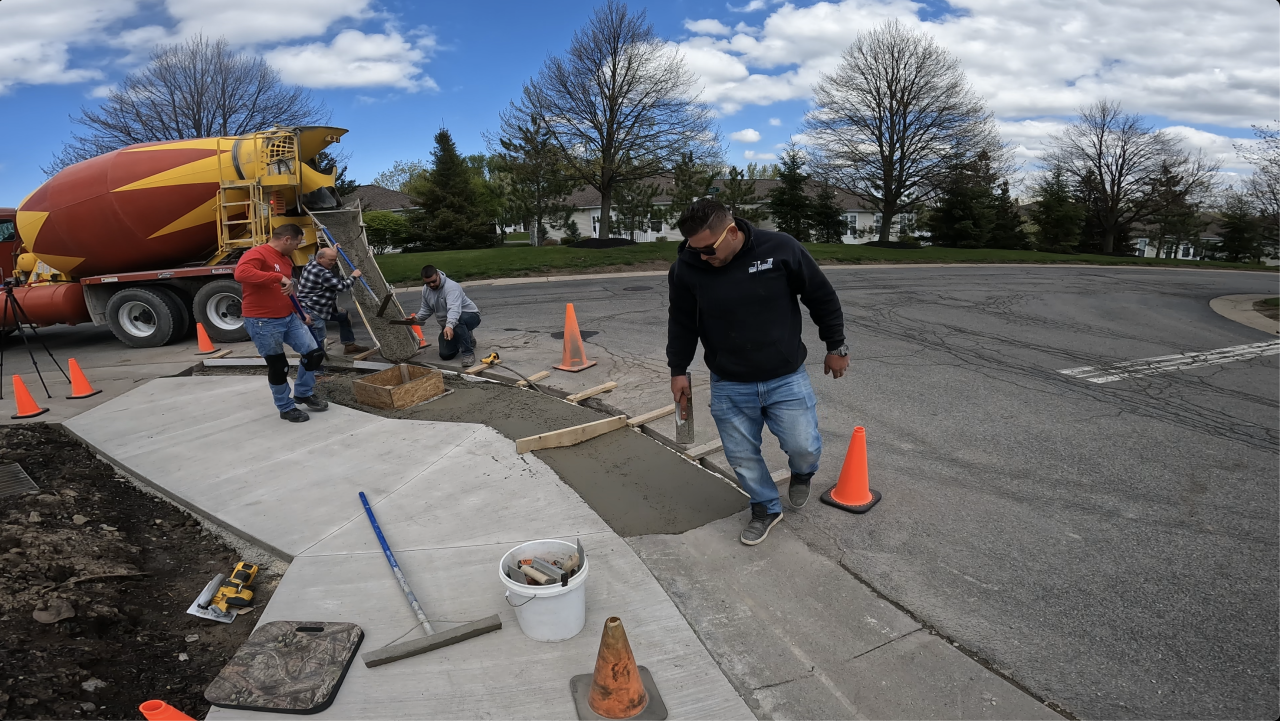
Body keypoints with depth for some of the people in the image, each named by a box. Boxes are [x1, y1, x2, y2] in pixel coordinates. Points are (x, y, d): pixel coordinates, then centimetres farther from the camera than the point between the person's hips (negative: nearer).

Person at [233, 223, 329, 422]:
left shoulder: (286, 260, 14)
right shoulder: (256, 254, -15)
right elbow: (241, 273, -37)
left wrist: (300, 313, 15)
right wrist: (278, 277, -38)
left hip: (289, 318, 8)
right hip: (263, 323, -8)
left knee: (314, 353, 6)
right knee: (278, 366, 2)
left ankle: (303, 393, 27)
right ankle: (286, 408, 21)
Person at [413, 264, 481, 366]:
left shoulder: (451, 287, -29)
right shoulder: (426, 290, -3)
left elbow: (454, 309, -44)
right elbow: (426, 309, 11)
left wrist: (449, 326, -60)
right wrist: (416, 318, -9)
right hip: (447, 324, 8)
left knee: (456, 321, -42)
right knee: (445, 355, 0)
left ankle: (468, 353, -27)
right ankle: (467, 339, 27)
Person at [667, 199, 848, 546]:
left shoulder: (781, 249, -17)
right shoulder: (686, 268, -13)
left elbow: (822, 299, -2)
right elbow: (681, 323, 5)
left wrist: (836, 347, 4)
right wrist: (678, 370, 7)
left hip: (786, 378, -1)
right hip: (729, 386, 2)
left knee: (804, 447, 0)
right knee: (742, 456, 8)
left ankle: (802, 472, 39)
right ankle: (766, 508, 36)